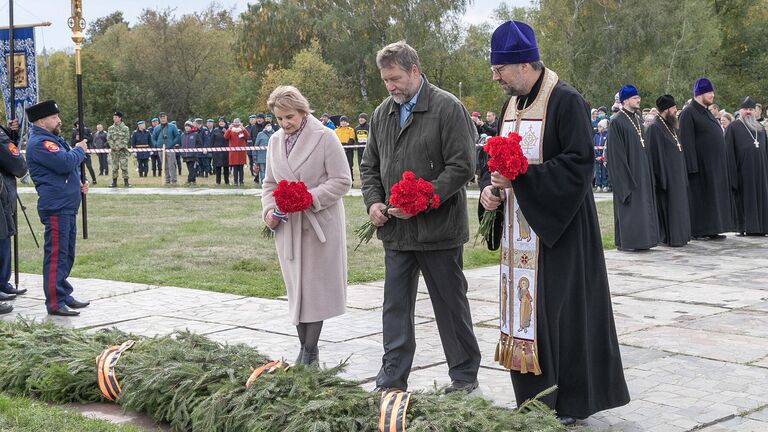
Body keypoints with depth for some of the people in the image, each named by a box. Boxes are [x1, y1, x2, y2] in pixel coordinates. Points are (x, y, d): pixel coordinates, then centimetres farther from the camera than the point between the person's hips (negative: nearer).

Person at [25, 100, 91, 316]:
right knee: (56, 254, -8)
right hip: (56, 207, -10)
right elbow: (65, 163, -24)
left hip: (67, 206, 10)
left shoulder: (54, 140, 20)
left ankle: (64, 295, 26)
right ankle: (55, 303, -6)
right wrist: (80, 150, -6)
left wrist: (79, 184, 10)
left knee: (66, 254, 16)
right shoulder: (39, 143, -14)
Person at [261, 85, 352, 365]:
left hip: (319, 225, -5)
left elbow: (342, 182, -9)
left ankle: (310, 352, 3)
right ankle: (305, 348, 15)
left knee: (315, 288, -3)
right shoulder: (275, 141, 11)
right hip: (288, 227, 5)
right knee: (296, 288, 7)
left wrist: (308, 198, -19)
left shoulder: (325, 137, -7)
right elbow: (269, 183, 20)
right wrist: (269, 211, 2)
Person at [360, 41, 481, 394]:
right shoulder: (382, 113, 11)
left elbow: (462, 166, -15)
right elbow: (370, 165, 19)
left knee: (451, 305, 6)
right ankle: (392, 381, 17)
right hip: (395, 230, 6)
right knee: (395, 307, 9)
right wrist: (373, 202, 1)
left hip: (438, 229, -6)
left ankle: (465, 376, 20)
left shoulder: (448, 108, -9)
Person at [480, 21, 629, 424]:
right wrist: (488, 187, -4)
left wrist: (519, 176, -22)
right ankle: (535, 396, 19)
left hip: (558, 227, -7)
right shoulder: (510, 105, 12)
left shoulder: (566, 101, -12)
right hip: (519, 228, 8)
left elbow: (579, 163, -18)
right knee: (525, 309, 9)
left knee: (560, 312, -3)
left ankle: (569, 402, 8)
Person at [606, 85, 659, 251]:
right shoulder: (617, 121, -11)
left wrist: (647, 170, 14)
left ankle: (640, 240, 15)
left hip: (642, 170, 8)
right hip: (627, 170, -8)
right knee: (628, 205, -6)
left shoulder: (638, 120, 14)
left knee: (643, 204, 9)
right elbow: (616, 151, -15)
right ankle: (625, 242, -1)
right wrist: (624, 175, -19)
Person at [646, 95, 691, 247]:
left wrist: (683, 174, 17)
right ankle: (671, 238, -2)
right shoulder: (655, 128, -13)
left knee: (679, 205, 11)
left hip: (678, 174, 9)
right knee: (668, 205, -6)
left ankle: (680, 235, 17)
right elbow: (655, 154, -17)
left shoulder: (672, 127, 15)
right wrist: (662, 177, -21)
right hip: (666, 175, -9)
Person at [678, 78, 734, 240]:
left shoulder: (707, 112, 17)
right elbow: (686, 141, -17)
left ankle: (710, 230, 13)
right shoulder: (688, 113, -11)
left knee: (714, 195, 9)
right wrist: (692, 166, -23)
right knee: (699, 196, -4)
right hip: (701, 164, -9)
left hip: (715, 163, 9)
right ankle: (698, 231, 0)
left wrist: (721, 163, 17)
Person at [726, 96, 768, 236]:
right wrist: (732, 171, -14)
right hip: (743, 170, -5)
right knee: (745, 198, -4)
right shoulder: (733, 127, 1)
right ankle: (745, 227, 0)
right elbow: (729, 151, -5)